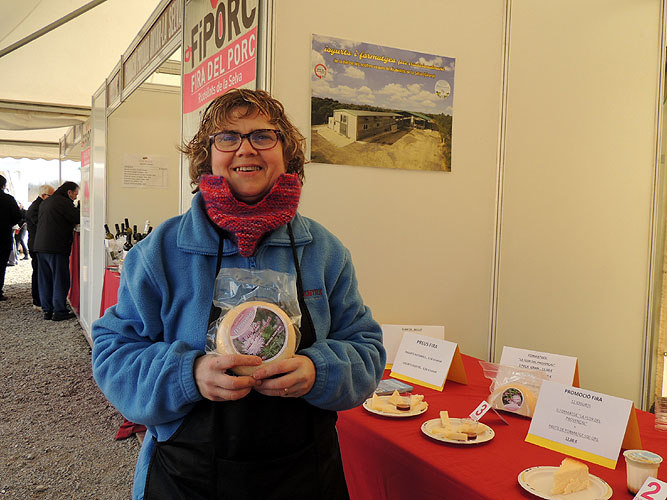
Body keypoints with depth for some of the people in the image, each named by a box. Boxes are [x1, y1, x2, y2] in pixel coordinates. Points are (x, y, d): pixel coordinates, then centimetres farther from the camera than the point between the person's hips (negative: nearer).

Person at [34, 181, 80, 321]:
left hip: (40, 246, 9)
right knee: (60, 279, -2)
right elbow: (77, 218, -15)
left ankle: (47, 310, 16)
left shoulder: (44, 202, 19)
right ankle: (60, 311, 0)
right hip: (56, 247, -8)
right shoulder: (63, 202, -10)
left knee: (45, 279, 11)